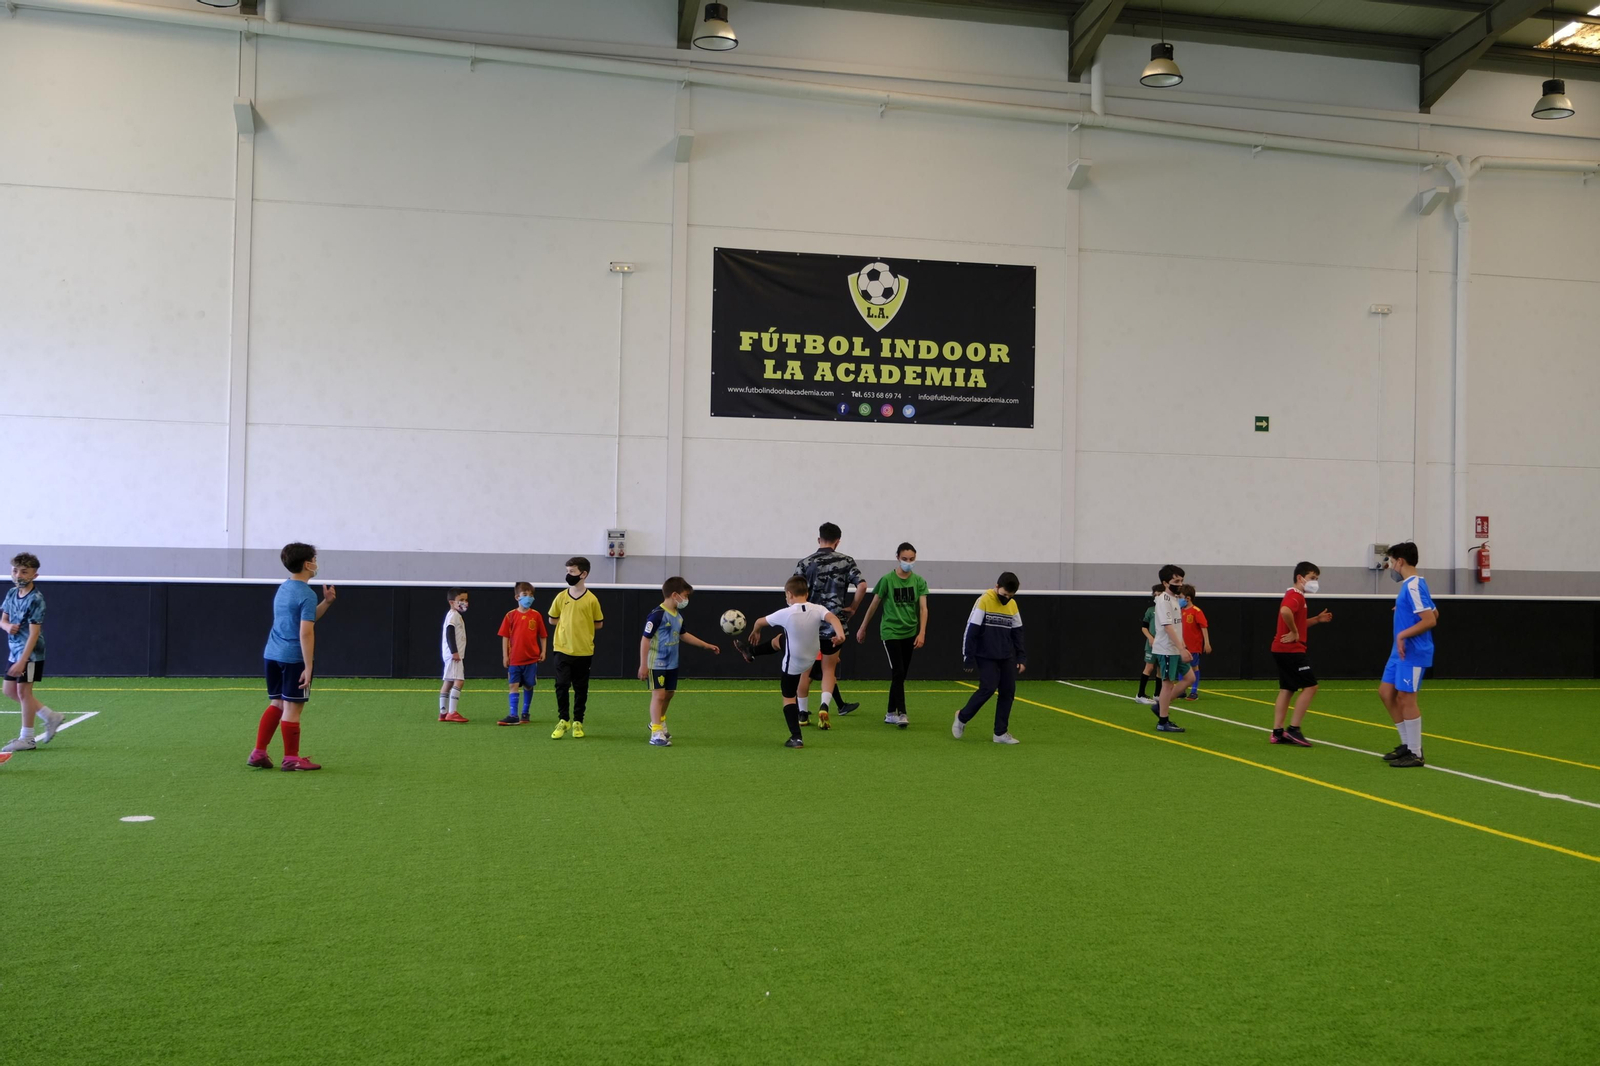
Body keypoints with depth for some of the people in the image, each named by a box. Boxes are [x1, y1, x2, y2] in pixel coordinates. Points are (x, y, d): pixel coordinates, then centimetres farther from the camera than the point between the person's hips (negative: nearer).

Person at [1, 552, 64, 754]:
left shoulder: (35, 599, -18)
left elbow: (34, 633, -21)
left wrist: (22, 661, -25)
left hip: (31, 653, -9)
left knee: (23, 691, -3)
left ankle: (27, 738, 7)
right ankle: (51, 717, 24)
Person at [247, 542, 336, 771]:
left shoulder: (283, 588, 14)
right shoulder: (307, 594, -14)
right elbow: (305, 632, -21)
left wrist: (326, 602, 17)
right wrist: (308, 667, -20)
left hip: (272, 655, 9)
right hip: (294, 658, -9)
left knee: (276, 704, 17)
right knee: (292, 708, 0)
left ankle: (258, 753, 14)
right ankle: (291, 758, 7)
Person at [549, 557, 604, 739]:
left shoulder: (591, 599, -4)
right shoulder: (561, 597, 1)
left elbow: (599, 624, 5)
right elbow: (552, 619, 12)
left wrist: (582, 627, 1)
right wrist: (569, 625, 4)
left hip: (584, 652, -1)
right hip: (563, 650, 1)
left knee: (581, 689, 7)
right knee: (561, 686, -4)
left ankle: (578, 722, 17)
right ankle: (563, 720, 10)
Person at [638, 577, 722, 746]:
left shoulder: (678, 615, 7)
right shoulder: (657, 615, -19)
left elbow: (683, 635, 23)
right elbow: (645, 639, -17)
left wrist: (708, 646, 25)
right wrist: (643, 665, -18)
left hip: (672, 664, 8)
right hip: (657, 664, -8)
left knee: (668, 694, 18)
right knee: (658, 695, -10)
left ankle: (658, 722, 40)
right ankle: (656, 734, -8)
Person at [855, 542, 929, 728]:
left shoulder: (919, 581, 3)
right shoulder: (887, 580, -7)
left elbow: (923, 608, -1)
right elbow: (874, 605, 2)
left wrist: (922, 632, -12)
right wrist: (863, 628, 8)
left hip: (909, 634, 4)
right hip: (891, 632, -4)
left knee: (901, 675, 10)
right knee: (898, 672, -13)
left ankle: (891, 713, 19)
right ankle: (901, 713, -12)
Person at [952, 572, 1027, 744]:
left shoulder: (1013, 605, 5)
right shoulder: (984, 601, -12)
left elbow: (1017, 633, 13)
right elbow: (971, 631, -12)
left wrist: (1022, 657, 7)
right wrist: (968, 658, -12)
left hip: (1007, 657, 6)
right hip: (986, 656, -6)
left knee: (1008, 691, 1)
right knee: (988, 688, -14)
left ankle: (1001, 733, 9)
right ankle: (962, 718, 9)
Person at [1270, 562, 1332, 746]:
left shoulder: (1294, 596, 19)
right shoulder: (1296, 596, -14)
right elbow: (1285, 611, -36)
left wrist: (1317, 619, 13)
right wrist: (1294, 632, -25)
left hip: (1282, 650, 10)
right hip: (1292, 650, -10)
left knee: (1286, 690, 10)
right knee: (1310, 687, -6)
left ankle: (1277, 733, 9)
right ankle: (1293, 729, -6)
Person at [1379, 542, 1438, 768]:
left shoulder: (1413, 586, -18)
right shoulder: (1410, 585, 12)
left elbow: (1431, 620, -24)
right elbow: (1434, 613, 21)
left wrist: (1403, 634, -22)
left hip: (1412, 653, -10)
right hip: (1401, 651, 10)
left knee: (1406, 698, -4)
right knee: (1386, 692, 13)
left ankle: (1415, 754, 5)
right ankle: (1408, 743, 22)